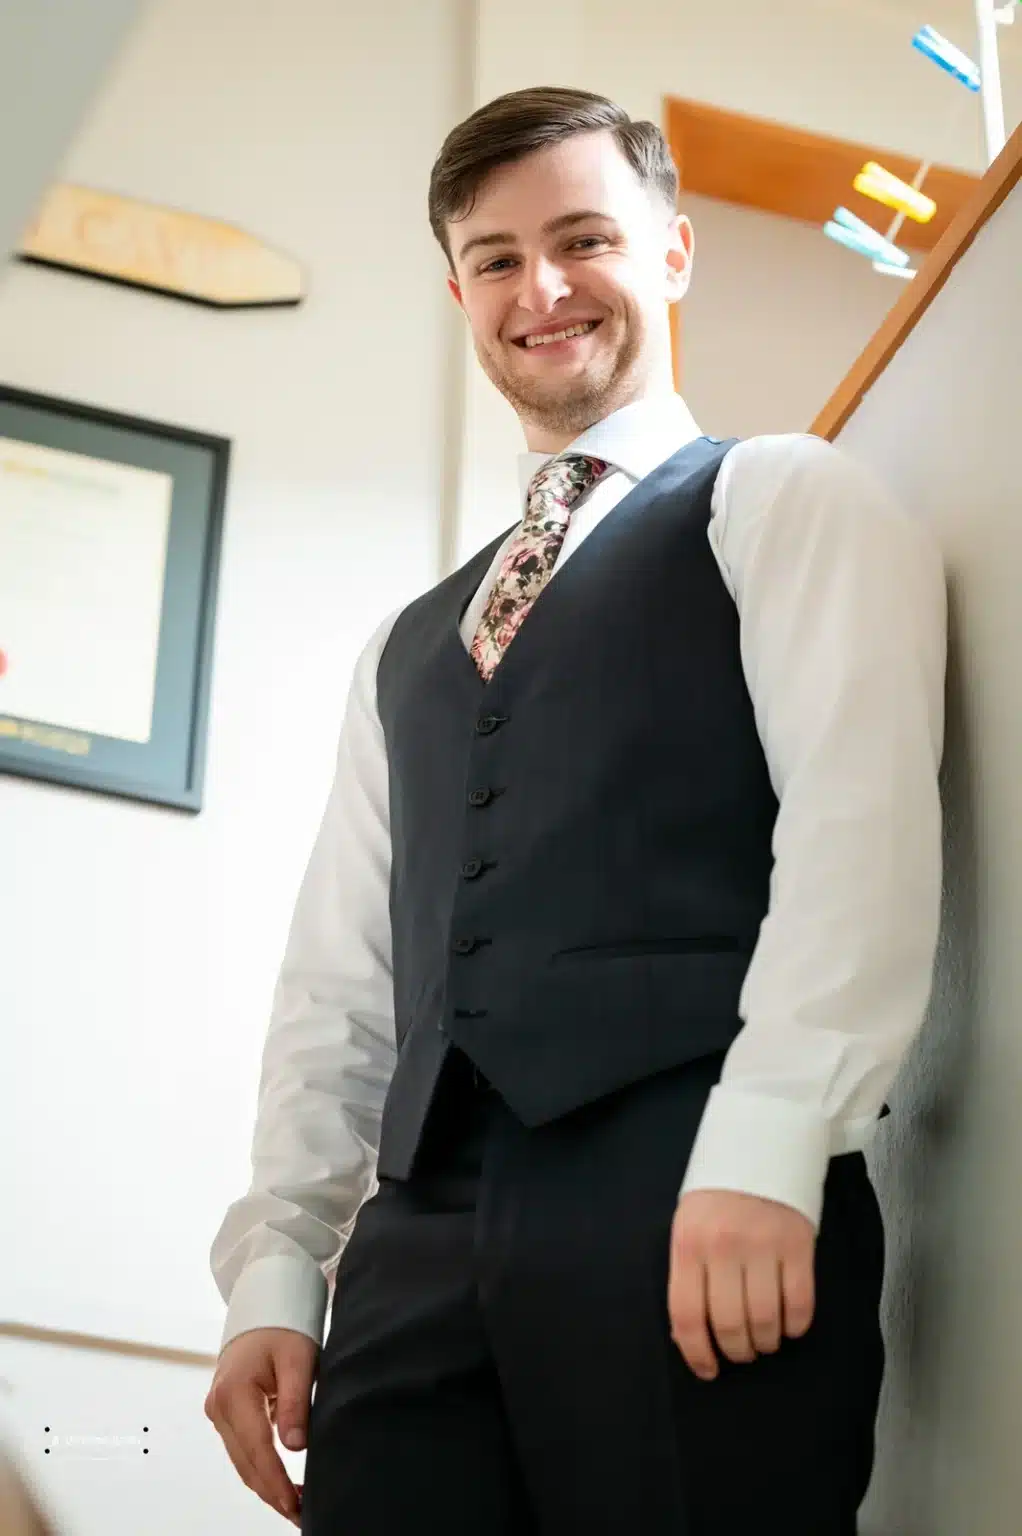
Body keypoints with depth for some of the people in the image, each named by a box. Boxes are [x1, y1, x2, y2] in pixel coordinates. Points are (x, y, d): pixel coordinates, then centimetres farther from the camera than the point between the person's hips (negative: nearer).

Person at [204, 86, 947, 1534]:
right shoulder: (411, 645, 26)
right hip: (421, 1239, 5)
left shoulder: (787, 502, 9)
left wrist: (760, 1147, -19)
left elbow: (862, 817, -7)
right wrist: (274, 1267, 10)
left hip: (707, 1205, -5)